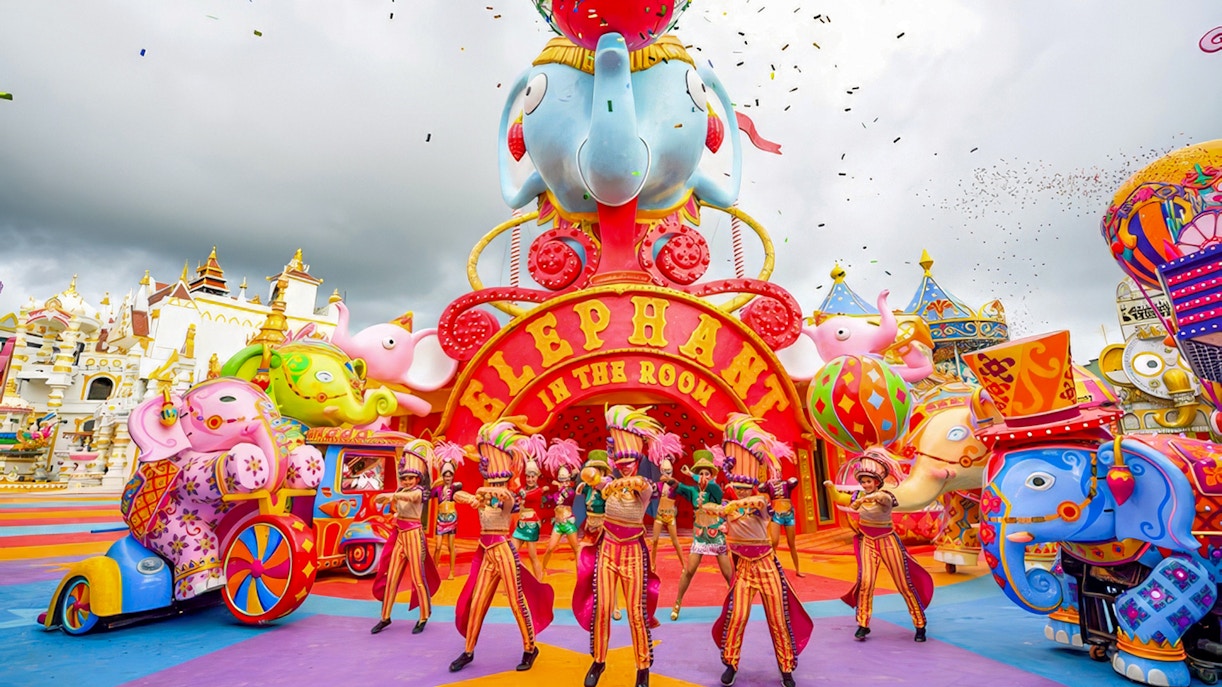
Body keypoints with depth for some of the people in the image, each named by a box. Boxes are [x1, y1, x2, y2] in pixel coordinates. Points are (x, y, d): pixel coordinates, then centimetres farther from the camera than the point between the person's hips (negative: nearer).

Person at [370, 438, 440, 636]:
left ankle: (423, 618, 13)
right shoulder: (401, 491, 10)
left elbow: (410, 496, -36)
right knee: (391, 577, 10)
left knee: (418, 578, 0)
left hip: (413, 535, -7)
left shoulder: (419, 491, -12)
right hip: (400, 535, 7)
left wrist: (392, 495, -52)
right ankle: (385, 617, 23)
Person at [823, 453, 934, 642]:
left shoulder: (885, 496, -16)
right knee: (865, 581, -9)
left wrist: (864, 499, -60)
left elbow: (883, 498, -41)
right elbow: (838, 498, 7)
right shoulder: (858, 495, -2)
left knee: (904, 584, 6)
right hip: (867, 542, 3)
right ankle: (863, 625, 4)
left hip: (887, 541, -2)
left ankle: (920, 625, 24)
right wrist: (831, 487, -14)